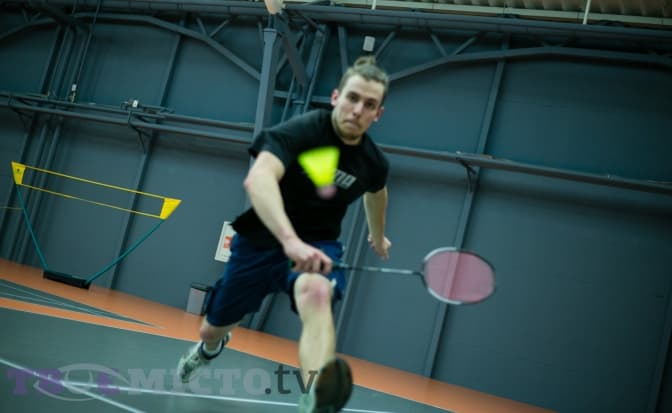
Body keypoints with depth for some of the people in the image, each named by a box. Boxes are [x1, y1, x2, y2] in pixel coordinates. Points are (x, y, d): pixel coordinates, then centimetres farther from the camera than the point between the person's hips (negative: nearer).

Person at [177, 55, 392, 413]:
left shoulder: (374, 163, -7)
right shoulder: (301, 130, -24)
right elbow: (257, 179, -43)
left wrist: (378, 236, 36)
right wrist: (290, 239, -58)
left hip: (317, 246, 1)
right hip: (261, 240, -1)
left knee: (317, 292, -37)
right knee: (212, 330, 18)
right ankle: (211, 348, 59)